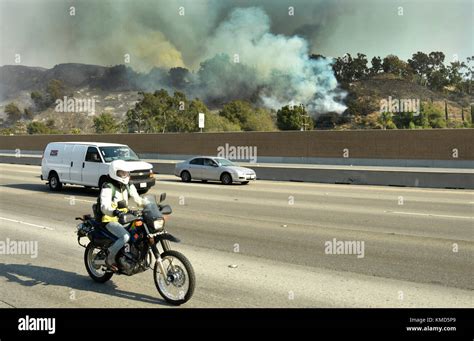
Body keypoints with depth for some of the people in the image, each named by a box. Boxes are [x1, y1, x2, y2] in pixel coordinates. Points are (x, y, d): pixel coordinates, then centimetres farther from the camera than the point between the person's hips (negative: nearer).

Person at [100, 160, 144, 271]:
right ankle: (110, 259, -10)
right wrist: (114, 211, -49)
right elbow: (104, 207, -28)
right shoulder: (108, 187, -14)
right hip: (110, 219, -8)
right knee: (125, 236, -31)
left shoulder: (128, 186, 11)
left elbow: (138, 199, 11)